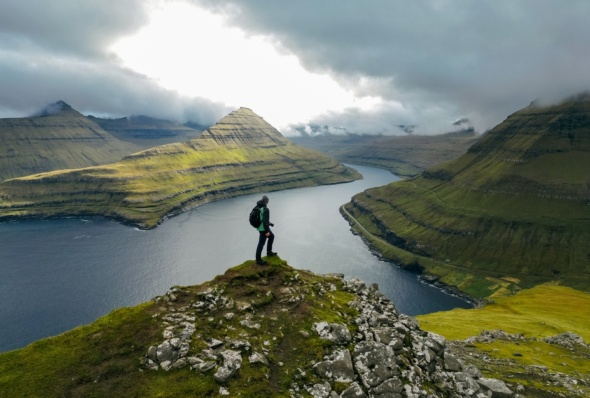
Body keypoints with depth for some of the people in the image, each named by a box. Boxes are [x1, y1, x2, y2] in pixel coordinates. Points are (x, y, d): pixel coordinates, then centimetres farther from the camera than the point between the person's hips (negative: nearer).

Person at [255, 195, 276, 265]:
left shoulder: (258, 208, 4)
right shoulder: (265, 209, -23)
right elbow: (265, 221, -27)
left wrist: (269, 223, 24)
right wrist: (267, 231, -23)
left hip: (260, 227, 9)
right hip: (263, 229, -9)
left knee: (271, 236, 26)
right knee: (261, 244, 0)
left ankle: (269, 252, 31)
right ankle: (258, 260, 9)